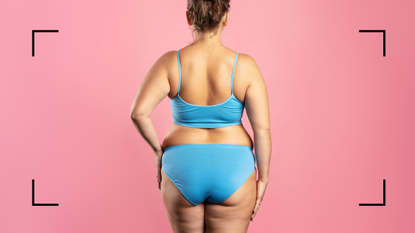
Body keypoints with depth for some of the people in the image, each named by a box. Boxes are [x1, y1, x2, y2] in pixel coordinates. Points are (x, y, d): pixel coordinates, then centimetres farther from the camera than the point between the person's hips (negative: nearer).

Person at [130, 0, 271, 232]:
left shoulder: (170, 63, -11)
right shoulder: (245, 66, -11)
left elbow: (138, 113, -18)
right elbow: (263, 129, -11)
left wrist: (158, 150, -1)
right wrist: (263, 178, 0)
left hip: (183, 171, 1)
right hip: (232, 173, -1)